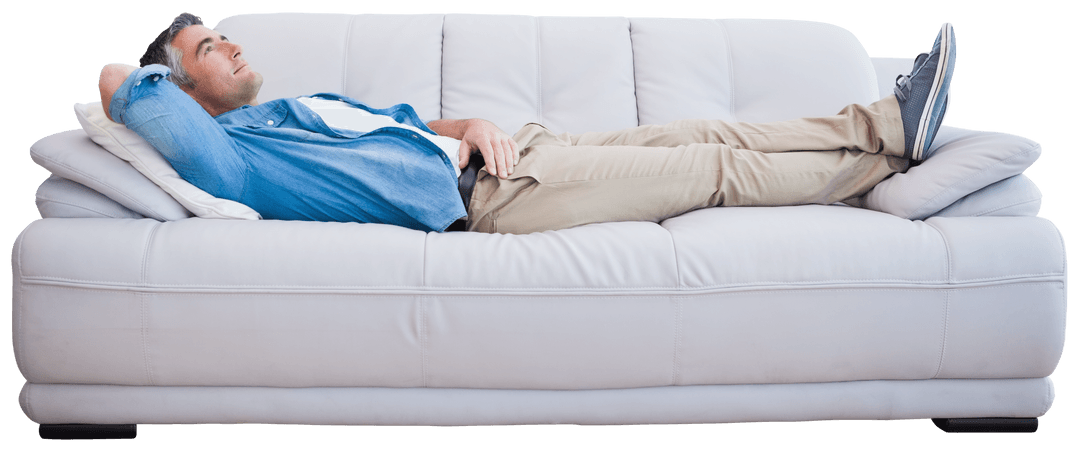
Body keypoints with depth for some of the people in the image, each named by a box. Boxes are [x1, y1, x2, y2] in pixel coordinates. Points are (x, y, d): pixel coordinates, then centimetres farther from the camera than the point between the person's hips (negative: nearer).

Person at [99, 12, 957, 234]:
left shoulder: (300, 105, 23)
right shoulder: (226, 152, -6)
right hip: (486, 194, -9)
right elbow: (125, 86, -24)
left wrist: (469, 124, 6)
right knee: (719, 168, -4)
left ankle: (886, 125, 12)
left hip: (495, 150, 9)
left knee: (701, 136, 5)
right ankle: (884, 154, 9)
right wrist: (138, 80, 0)